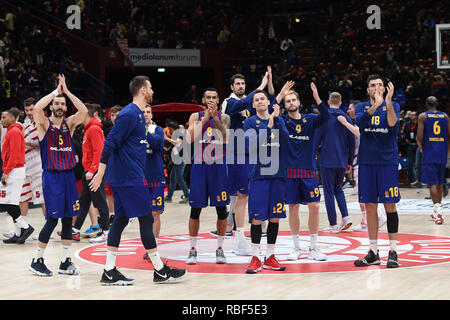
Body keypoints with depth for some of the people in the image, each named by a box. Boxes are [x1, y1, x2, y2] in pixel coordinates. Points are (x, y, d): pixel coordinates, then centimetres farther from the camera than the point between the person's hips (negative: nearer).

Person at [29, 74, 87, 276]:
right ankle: (37, 261, 5)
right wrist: (56, 91, -15)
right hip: (51, 176, -5)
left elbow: (84, 111, -9)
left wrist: (66, 91, -11)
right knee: (52, 219, -7)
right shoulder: (44, 124, -2)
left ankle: (65, 262, 14)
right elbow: (37, 108, -24)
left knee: (68, 218, 6)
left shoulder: (69, 123, 8)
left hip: (68, 175, 5)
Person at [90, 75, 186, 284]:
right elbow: (110, 143, -18)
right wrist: (100, 173, -20)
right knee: (146, 218, -4)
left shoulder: (137, 114, 16)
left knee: (121, 219, 8)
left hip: (122, 177, 10)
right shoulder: (129, 114, -15)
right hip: (130, 177, -10)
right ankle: (160, 271, 2)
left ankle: (109, 272, 7)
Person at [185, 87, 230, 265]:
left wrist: (215, 117, -17)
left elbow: (225, 138, -11)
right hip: (199, 165, 0)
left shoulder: (224, 117, 6)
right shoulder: (196, 116, 7)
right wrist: (205, 118, -12)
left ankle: (220, 248, 11)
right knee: (195, 208, 0)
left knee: (221, 208, 1)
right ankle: (192, 249, 7)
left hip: (218, 165, 0)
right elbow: (190, 138, -9)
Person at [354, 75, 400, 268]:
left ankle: (393, 252, 3)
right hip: (367, 161, 2)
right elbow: (360, 122, -14)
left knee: (390, 206, -3)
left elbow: (393, 124, -16)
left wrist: (388, 102, -28)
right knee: (370, 207, 5)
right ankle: (373, 253, 12)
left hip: (387, 161, -2)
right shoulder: (361, 107, 9)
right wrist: (375, 105, -26)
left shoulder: (393, 106, 4)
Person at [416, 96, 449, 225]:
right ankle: (437, 211, 23)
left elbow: (419, 136, -9)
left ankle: (438, 210, -21)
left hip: (429, 152, -4)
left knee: (432, 183, -6)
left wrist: (421, 147, 10)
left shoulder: (423, 116, -2)